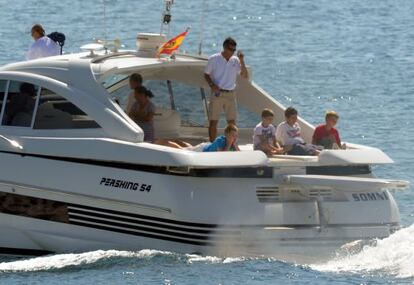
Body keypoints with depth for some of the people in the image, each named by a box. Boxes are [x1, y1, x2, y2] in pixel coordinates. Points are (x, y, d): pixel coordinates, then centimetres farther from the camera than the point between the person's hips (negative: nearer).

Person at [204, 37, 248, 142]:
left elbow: (245, 75, 3)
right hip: (217, 93, -3)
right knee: (213, 121, -2)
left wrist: (241, 61, -9)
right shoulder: (214, 59, -2)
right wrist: (212, 85, -15)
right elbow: (206, 75, 4)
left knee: (232, 122, 3)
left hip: (230, 94, 3)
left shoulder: (235, 60, 6)